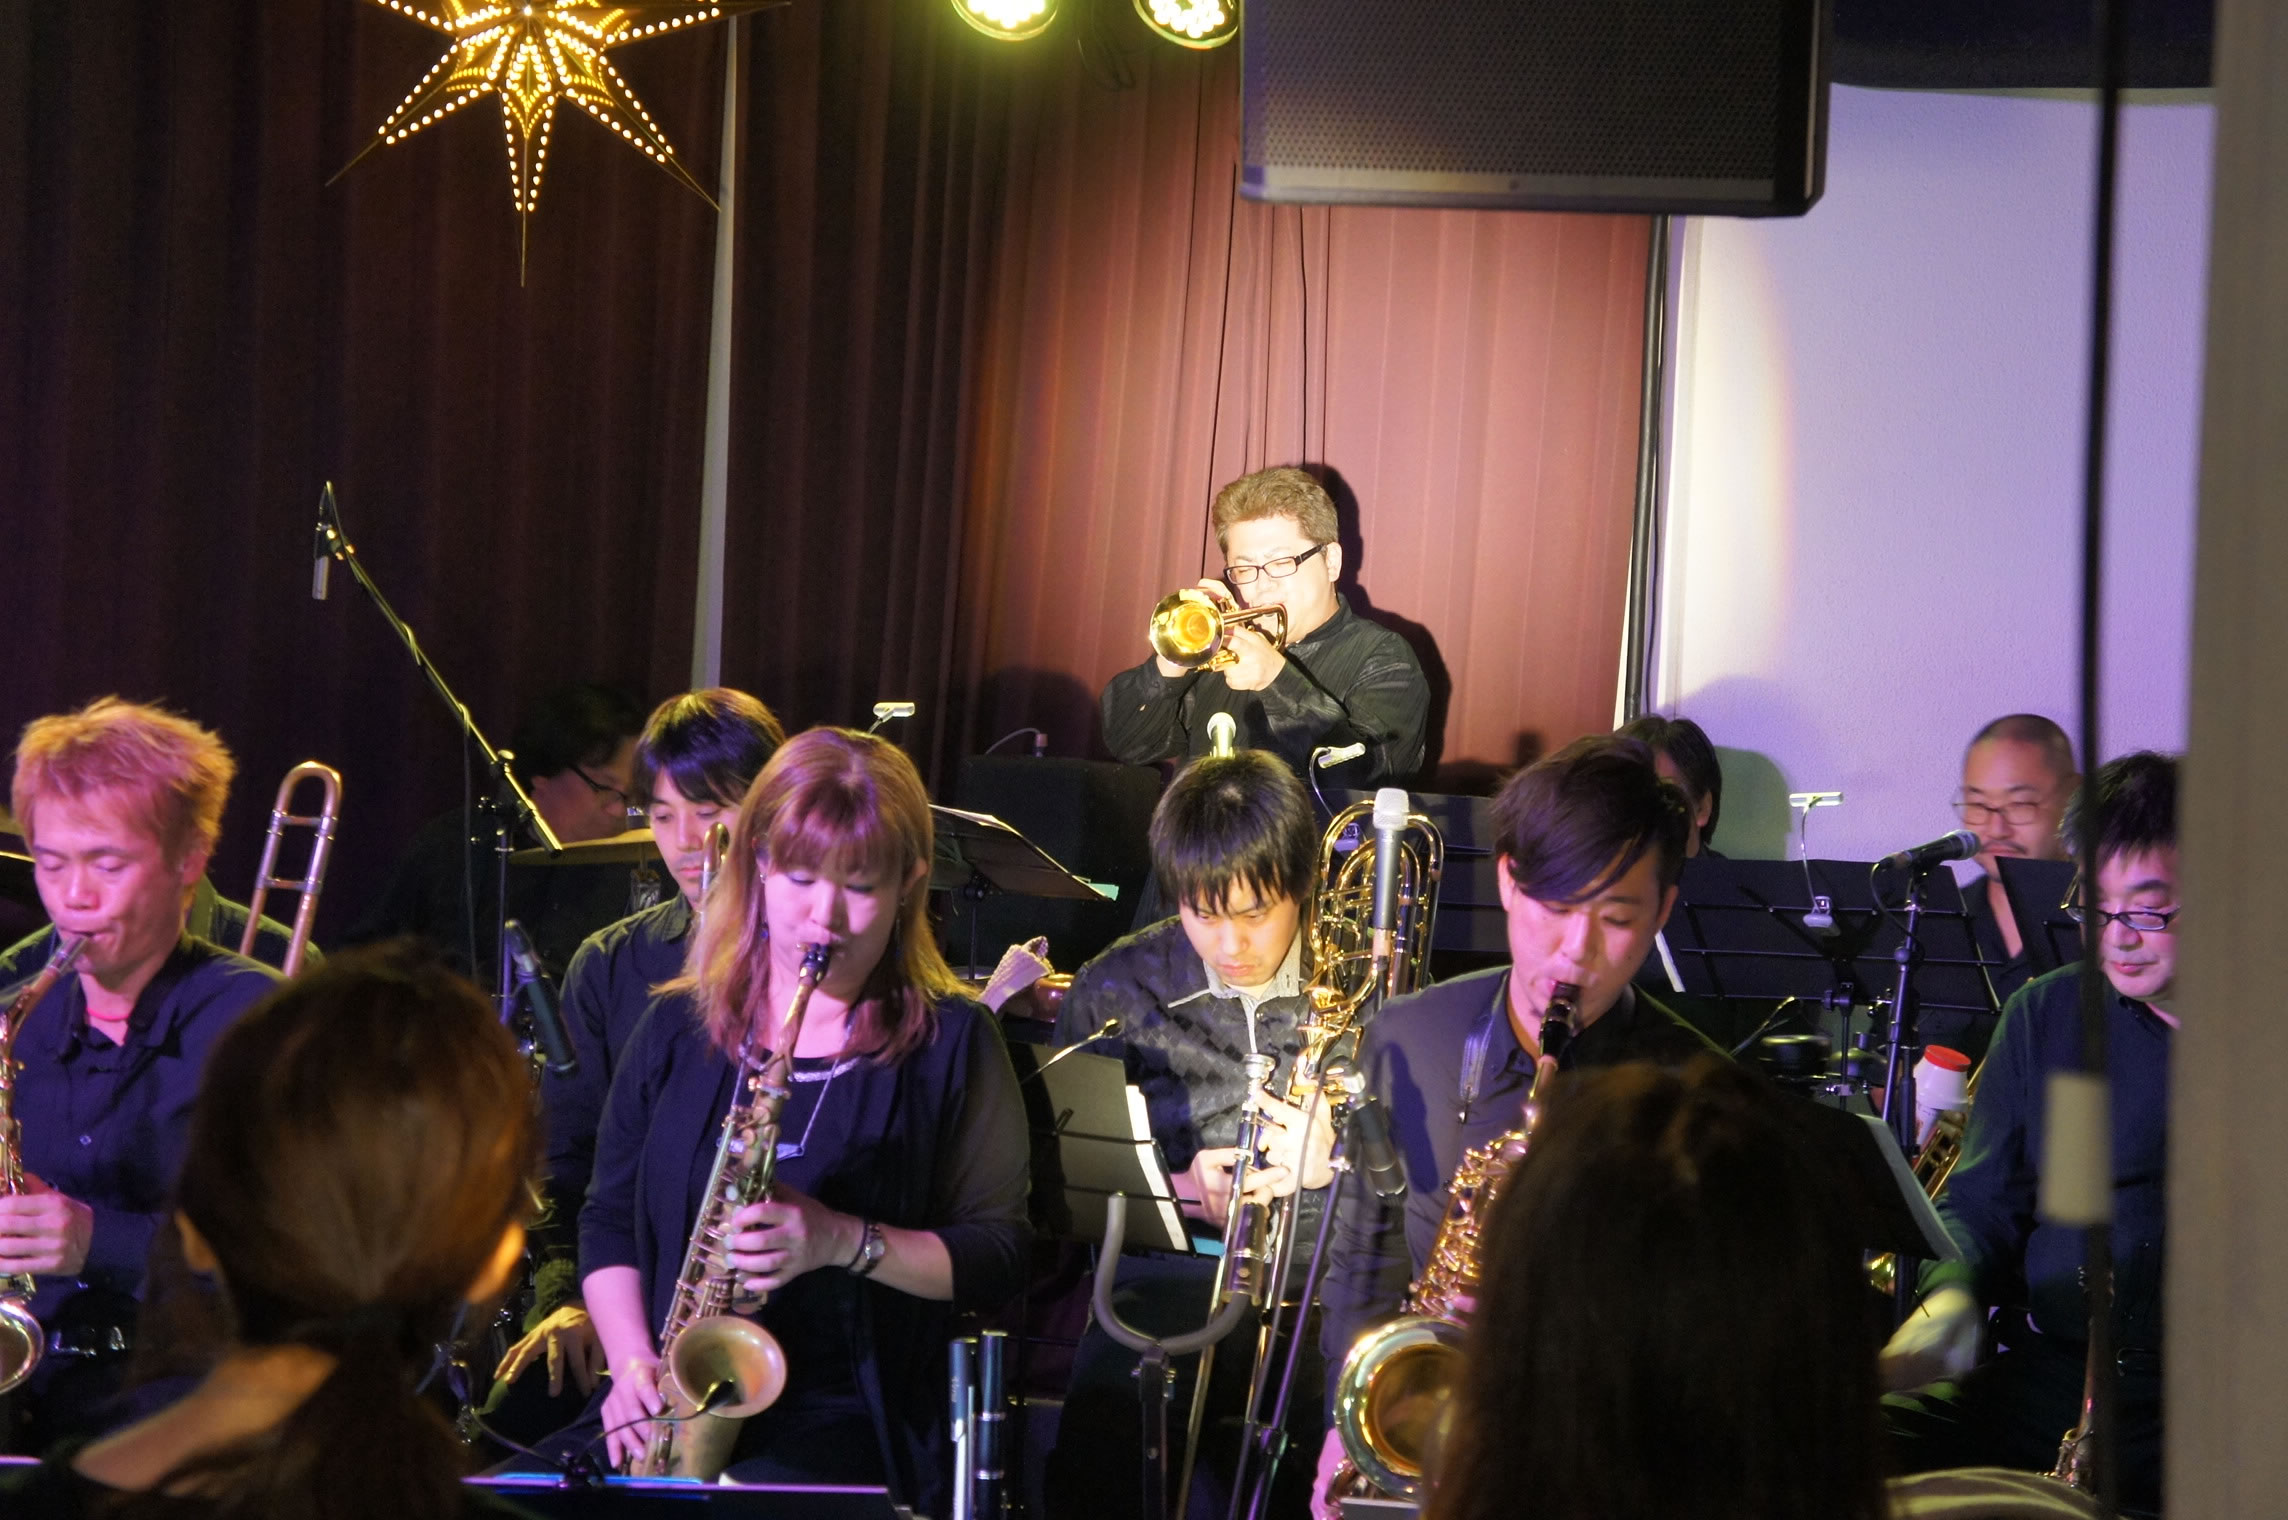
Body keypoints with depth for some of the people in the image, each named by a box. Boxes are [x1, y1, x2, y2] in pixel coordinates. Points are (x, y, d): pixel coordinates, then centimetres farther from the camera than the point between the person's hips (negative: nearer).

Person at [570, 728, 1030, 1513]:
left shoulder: (950, 1043, 3)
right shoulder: (678, 1028, 13)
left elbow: (1000, 1260, 0)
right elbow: (610, 1218, 16)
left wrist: (844, 1242, -16)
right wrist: (633, 1365, -2)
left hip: (845, 1421, -3)